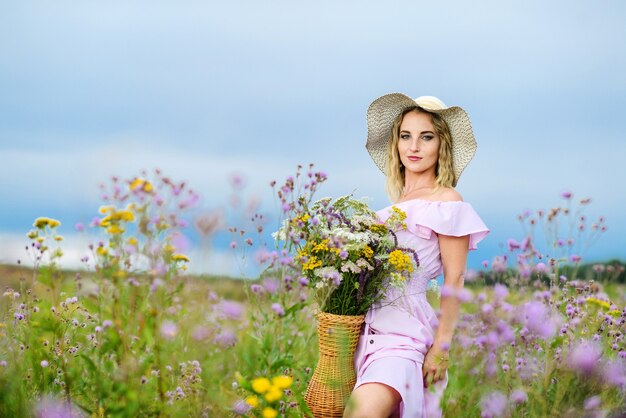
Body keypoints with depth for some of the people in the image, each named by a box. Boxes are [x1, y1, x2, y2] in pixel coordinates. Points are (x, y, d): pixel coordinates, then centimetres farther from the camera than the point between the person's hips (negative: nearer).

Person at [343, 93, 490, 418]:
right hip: (371, 325, 7)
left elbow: (455, 281, -7)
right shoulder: (394, 203, 16)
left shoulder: (446, 201, -3)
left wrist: (441, 348, -11)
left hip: (405, 330, -7)